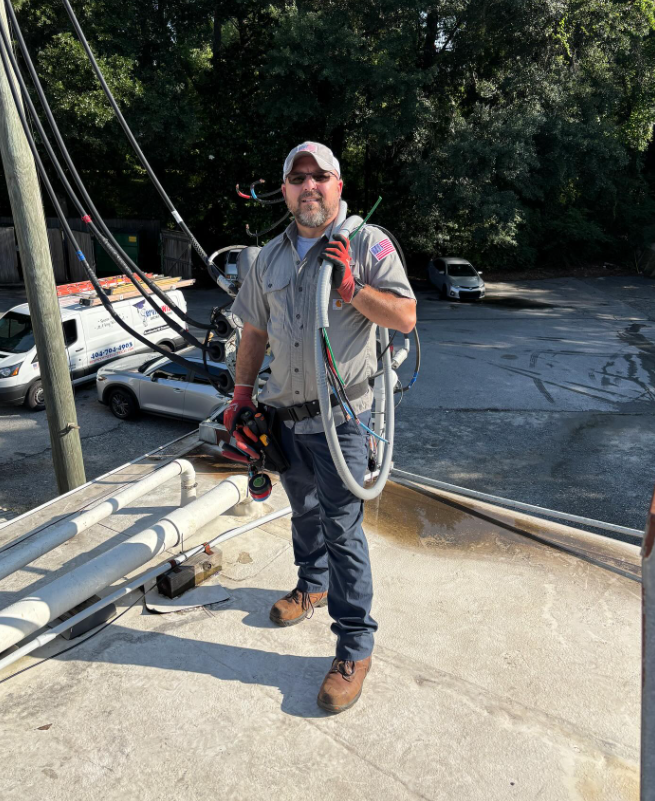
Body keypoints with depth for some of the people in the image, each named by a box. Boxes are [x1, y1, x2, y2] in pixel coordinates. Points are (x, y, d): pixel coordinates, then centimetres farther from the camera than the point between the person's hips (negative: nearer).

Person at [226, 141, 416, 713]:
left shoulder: (367, 244, -4)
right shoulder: (271, 257, 11)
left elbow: (405, 317, -10)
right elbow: (255, 332, 16)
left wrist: (351, 286, -21)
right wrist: (241, 395, 14)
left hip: (340, 415, -5)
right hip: (285, 414, 6)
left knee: (342, 528, -4)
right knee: (304, 512, 21)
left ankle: (355, 645, 10)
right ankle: (313, 585, 46)